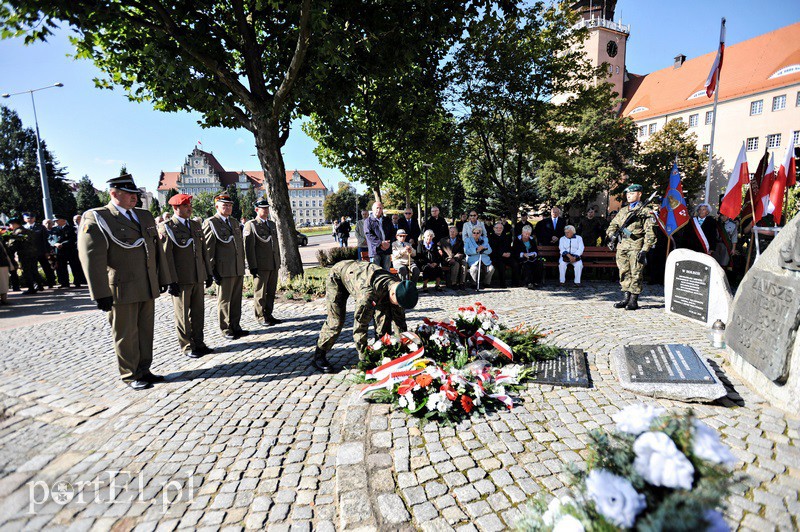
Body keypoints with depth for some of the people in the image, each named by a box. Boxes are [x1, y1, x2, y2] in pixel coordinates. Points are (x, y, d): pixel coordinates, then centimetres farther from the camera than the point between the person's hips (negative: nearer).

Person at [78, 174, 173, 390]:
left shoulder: (145, 216, 12)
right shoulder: (97, 218, -7)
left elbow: (157, 249, 15)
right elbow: (91, 257, -14)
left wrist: (163, 278, 13)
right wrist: (101, 293, -18)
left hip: (148, 288, 6)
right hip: (121, 289, -6)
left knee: (146, 331, 13)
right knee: (126, 335, 6)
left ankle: (143, 370, 27)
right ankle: (131, 376, 21)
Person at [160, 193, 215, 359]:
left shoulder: (196, 225, 14)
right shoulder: (166, 227, -6)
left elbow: (204, 251, 16)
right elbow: (166, 255, -12)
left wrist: (208, 273, 13)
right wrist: (171, 281, -16)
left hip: (198, 278, 6)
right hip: (181, 280, -6)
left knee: (198, 312, 12)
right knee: (183, 315, 5)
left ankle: (198, 343, 24)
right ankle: (186, 347, 17)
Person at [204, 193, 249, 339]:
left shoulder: (234, 222, 16)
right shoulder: (210, 223, -5)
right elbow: (208, 249, -8)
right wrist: (213, 271, -12)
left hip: (238, 269, 6)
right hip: (223, 271, -6)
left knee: (236, 300, 12)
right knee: (224, 301, 3)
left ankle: (235, 327, 23)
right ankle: (226, 330, 14)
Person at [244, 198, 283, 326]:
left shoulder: (272, 224, 18)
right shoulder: (251, 225, -4)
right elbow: (248, 247, -10)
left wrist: (279, 262, 17)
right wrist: (252, 266, -14)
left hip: (274, 265, 7)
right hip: (260, 266, -7)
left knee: (271, 292, 12)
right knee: (260, 293, 2)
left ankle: (268, 315, 23)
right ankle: (261, 317, 13)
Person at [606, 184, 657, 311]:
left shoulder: (645, 211, -1)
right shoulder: (622, 211, 19)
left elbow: (650, 233, -6)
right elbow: (613, 224, 22)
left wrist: (644, 250, -15)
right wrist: (611, 233, -1)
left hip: (636, 247, -6)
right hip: (622, 246, 6)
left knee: (636, 274, -4)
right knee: (624, 274, 8)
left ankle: (634, 301, 3)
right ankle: (626, 298, 16)